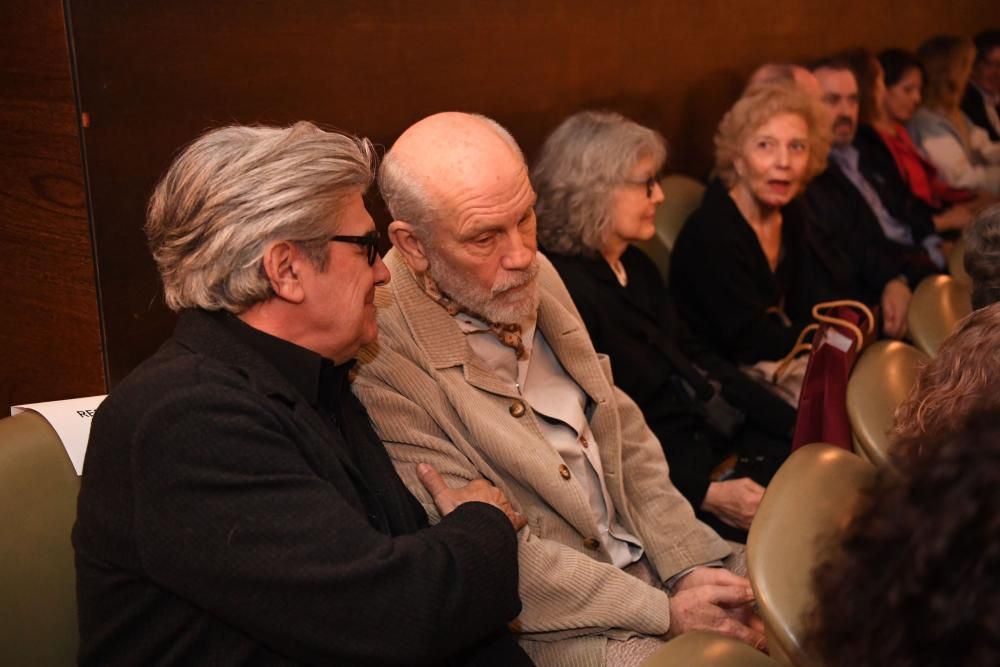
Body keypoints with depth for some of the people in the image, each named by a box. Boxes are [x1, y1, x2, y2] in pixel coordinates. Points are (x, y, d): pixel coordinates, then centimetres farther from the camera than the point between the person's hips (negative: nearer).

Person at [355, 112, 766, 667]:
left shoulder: (536, 274, 1)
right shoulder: (380, 355, -21)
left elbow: (623, 434, 9)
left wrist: (692, 567, -3)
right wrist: (665, 611, -16)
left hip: (643, 563, 7)